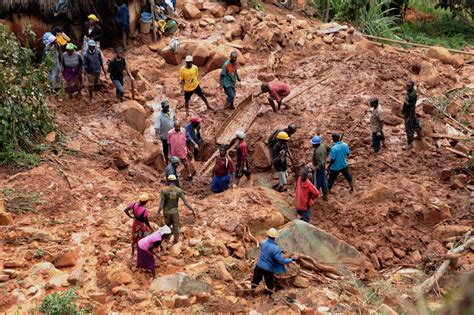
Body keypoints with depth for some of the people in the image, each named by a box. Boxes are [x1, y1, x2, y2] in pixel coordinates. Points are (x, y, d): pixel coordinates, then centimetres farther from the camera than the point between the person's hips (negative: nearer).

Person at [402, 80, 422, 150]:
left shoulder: (412, 95, -33)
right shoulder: (409, 91, -6)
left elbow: (413, 107, -28)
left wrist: (410, 118, -23)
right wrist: (403, 109, 21)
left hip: (409, 114, -9)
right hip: (407, 112, 9)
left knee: (409, 129, 4)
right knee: (415, 123, 28)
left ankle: (409, 144, 18)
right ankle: (419, 135, 51)